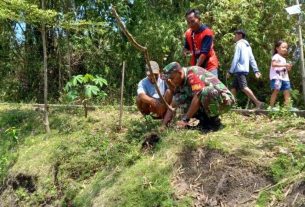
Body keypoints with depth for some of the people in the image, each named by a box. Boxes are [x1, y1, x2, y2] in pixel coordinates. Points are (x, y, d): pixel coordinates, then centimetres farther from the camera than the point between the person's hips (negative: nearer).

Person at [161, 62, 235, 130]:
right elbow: (172, 106, 4)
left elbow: (197, 97, -30)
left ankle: (214, 121, -15)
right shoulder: (180, 83, 4)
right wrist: (163, 125, -5)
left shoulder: (192, 73, -21)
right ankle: (205, 119, 0)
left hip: (224, 99, -8)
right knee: (180, 98, -8)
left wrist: (185, 119, -27)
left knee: (206, 92, -40)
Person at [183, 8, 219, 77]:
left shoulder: (207, 32, -15)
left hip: (209, 66, -5)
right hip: (195, 65, 5)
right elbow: (186, 48, 17)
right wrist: (186, 51, -8)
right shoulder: (188, 33, 3)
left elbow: (204, 53, -21)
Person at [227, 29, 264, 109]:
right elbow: (252, 59, 16)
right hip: (244, 69, 10)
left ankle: (258, 103, -24)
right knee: (234, 88, 10)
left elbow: (236, 59, -12)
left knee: (244, 87, -17)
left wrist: (230, 71, -11)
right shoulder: (247, 45, 23)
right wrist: (256, 70, 11)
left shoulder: (239, 44, -4)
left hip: (239, 70, -10)